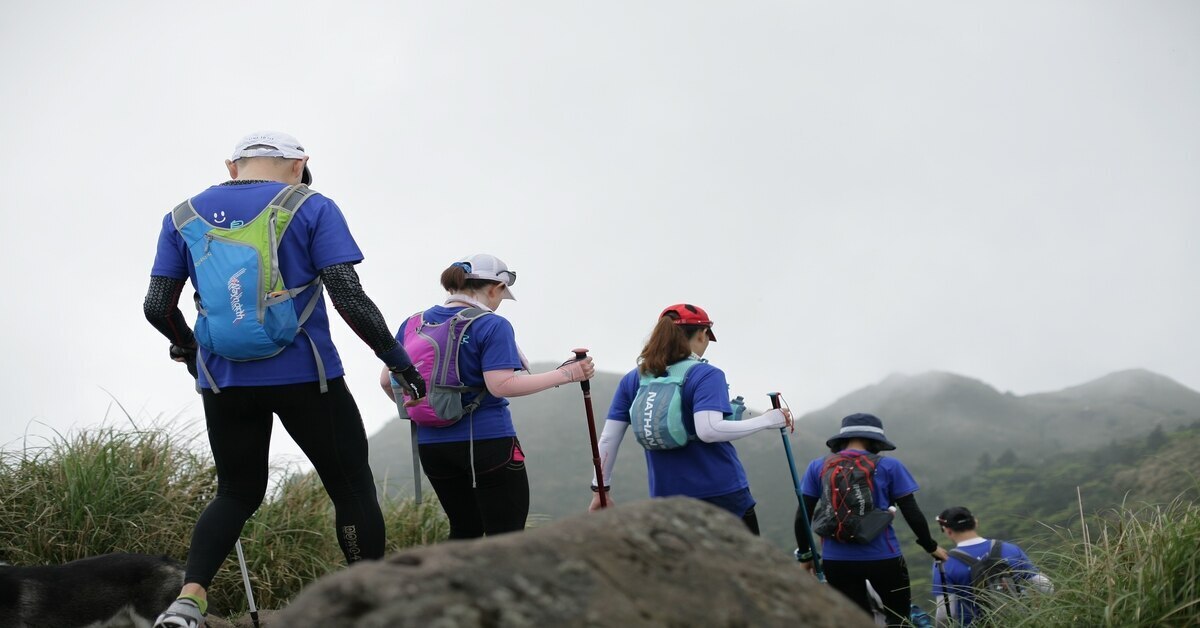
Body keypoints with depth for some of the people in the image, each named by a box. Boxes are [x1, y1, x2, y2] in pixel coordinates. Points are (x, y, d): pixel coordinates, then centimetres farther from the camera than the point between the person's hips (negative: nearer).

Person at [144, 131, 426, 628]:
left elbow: (157, 307, 5)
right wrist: (397, 357, -1)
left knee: (237, 493, 19)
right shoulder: (311, 208, -4)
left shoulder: (183, 216, 7)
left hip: (223, 379, 4)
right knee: (352, 487, 9)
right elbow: (350, 299, -12)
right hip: (305, 377, -4)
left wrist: (186, 346, 24)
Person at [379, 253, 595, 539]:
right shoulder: (492, 326, -10)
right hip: (487, 441, -6)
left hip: (431, 444, 6)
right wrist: (565, 374, -15)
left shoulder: (413, 324, 7)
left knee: (464, 530, 20)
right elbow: (501, 385, -20)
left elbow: (387, 381, 9)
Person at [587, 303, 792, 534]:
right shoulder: (707, 375, -10)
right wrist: (767, 420, -16)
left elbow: (608, 439, 4)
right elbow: (709, 430, -24)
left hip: (667, 498, 4)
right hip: (722, 491, -4)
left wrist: (600, 489, 13)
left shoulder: (633, 380, 6)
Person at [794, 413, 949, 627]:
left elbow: (803, 516, 3)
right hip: (883, 558, -2)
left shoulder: (817, 467, 3)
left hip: (836, 561, 2)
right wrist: (931, 547, 14)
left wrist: (804, 554, 15)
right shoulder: (889, 466, -3)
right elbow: (912, 513, 0)